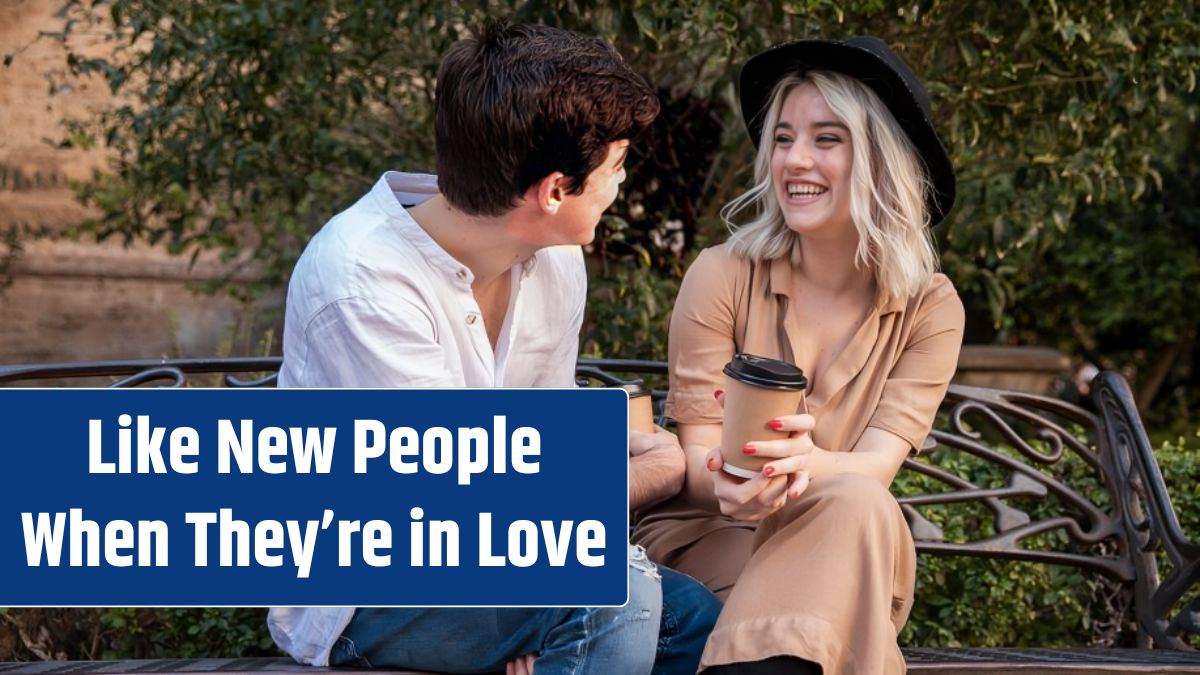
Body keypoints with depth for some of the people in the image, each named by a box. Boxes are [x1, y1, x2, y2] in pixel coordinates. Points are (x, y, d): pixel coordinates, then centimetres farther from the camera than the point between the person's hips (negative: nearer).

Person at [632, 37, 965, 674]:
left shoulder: (929, 308, -3)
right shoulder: (723, 275, -8)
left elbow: (873, 471, -15)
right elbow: (697, 462, -11)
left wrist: (808, 464, -40)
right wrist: (731, 486, -37)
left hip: (850, 555, 2)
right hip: (706, 536, -2)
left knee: (850, 503, -34)